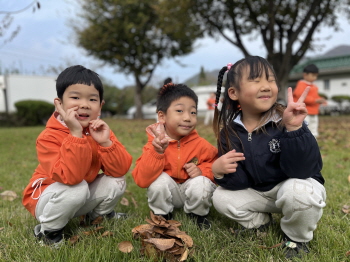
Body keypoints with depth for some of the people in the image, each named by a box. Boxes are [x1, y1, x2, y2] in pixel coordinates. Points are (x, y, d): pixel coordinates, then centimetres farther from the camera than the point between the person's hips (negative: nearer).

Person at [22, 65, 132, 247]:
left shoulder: (100, 131, -9)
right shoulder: (49, 137, -26)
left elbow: (120, 170, -17)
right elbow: (70, 177, -40)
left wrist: (105, 142, -33)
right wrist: (76, 135, -43)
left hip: (84, 198, 5)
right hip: (46, 198, -5)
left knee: (116, 181, -16)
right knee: (77, 188, -34)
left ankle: (97, 216, 15)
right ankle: (48, 230, -6)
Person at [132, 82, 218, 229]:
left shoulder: (201, 145, -14)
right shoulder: (155, 144, -17)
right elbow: (141, 181, -27)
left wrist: (202, 170, -24)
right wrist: (156, 152, -39)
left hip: (191, 190, 1)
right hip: (166, 194, 0)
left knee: (202, 184, -29)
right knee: (160, 179, -29)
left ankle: (197, 214, 4)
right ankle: (162, 214, 0)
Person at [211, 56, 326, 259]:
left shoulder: (284, 122, -24)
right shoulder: (230, 130, -12)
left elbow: (300, 170, -32)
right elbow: (239, 182, -12)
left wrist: (294, 129, -43)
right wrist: (221, 172, -34)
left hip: (296, 186, -4)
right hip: (258, 192, 4)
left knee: (298, 192, -35)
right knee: (221, 198, -8)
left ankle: (297, 237, 0)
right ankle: (260, 222, 20)